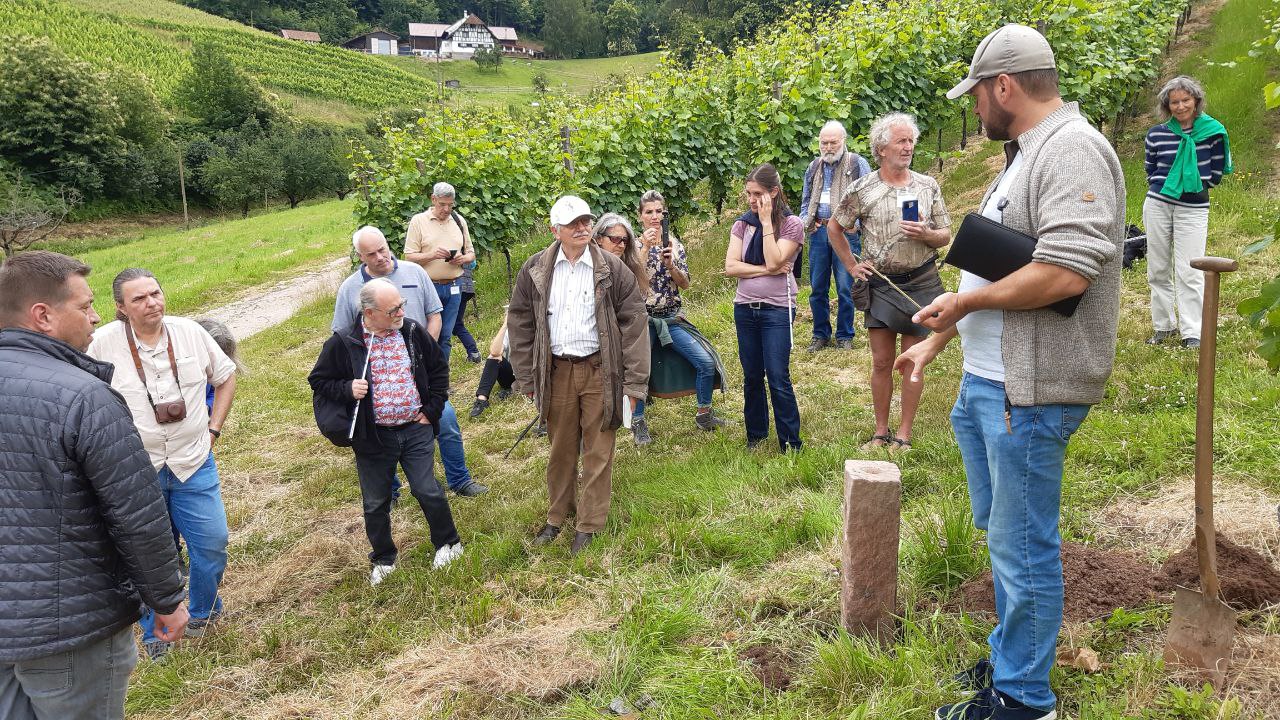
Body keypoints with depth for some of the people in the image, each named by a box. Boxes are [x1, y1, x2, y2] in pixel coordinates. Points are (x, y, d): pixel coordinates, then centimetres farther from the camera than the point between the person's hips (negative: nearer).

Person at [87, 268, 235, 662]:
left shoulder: (190, 332, -4)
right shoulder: (104, 343, -12)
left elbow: (226, 376, 10)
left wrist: (213, 428, 5)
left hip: (193, 463, 2)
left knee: (212, 542, 7)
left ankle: (203, 614, 34)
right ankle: (155, 635, 29)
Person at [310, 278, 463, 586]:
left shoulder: (414, 332, -3)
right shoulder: (343, 343, -11)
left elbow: (438, 368, 11)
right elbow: (318, 381, 0)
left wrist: (432, 409, 5)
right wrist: (347, 389, -19)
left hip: (416, 430, 1)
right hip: (373, 438, -1)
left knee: (428, 491, 0)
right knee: (375, 503, 11)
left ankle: (447, 543, 25)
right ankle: (383, 560, 32)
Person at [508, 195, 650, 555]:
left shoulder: (613, 269, -5)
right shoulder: (535, 270, 1)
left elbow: (634, 323, -5)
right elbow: (520, 323, 6)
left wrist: (634, 382, -9)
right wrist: (526, 377, 3)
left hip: (600, 371, -2)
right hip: (556, 371, 2)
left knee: (598, 451, 5)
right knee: (561, 448, 14)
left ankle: (590, 524, 19)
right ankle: (557, 516, 31)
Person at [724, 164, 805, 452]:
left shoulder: (792, 224, -5)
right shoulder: (742, 224, 6)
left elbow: (774, 261, -18)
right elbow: (730, 267, -5)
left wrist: (766, 222, -16)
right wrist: (766, 270, -14)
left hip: (777, 309, -4)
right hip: (745, 307, 4)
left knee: (778, 379, -6)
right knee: (752, 377, 12)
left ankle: (790, 444, 5)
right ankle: (755, 436, 26)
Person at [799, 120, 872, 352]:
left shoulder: (858, 164, 0)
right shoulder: (814, 167, 15)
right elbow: (805, 200, 24)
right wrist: (804, 222, 6)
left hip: (846, 232, -4)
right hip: (818, 231, 4)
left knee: (845, 288, -1)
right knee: (817, 287, 8)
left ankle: (845, 336, 12)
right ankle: (820, 334, 20)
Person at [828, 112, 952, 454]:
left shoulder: (928, 186, 2)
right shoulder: (862, 189, -2)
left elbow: (946, 235, 6)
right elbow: (834, 227, 10)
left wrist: (926, 234, -15)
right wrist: (852, 265, 4)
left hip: (920, 282, 1)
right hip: (881, 284, 0)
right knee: (882, 362, 4)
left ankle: (904, 434, 13)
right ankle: (881, 432, 17)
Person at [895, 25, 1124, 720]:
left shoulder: (1073, 149, -16)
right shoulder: (1022, 156, 17)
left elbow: (1066, 273, -28)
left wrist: (966, 302, -15)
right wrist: (935, 341, 23)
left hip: (1028, 391, -10)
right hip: (983, 381, 10)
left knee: (1022, 545, 1)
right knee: (999, 531, 20)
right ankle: (1010, 656, 37)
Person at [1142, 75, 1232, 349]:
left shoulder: (1212, 131, -1)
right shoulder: (1156, 134, 2)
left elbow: (1216, 172, 7)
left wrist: (1195, 185, 2)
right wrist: (1161, 187, 1)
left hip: (1193, 208, -2)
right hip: (1157, 205, 2)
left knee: (1189, 272, -6)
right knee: (1158, 269, 8)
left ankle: (1192, 332, -1)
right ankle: (1163, 326, 20)